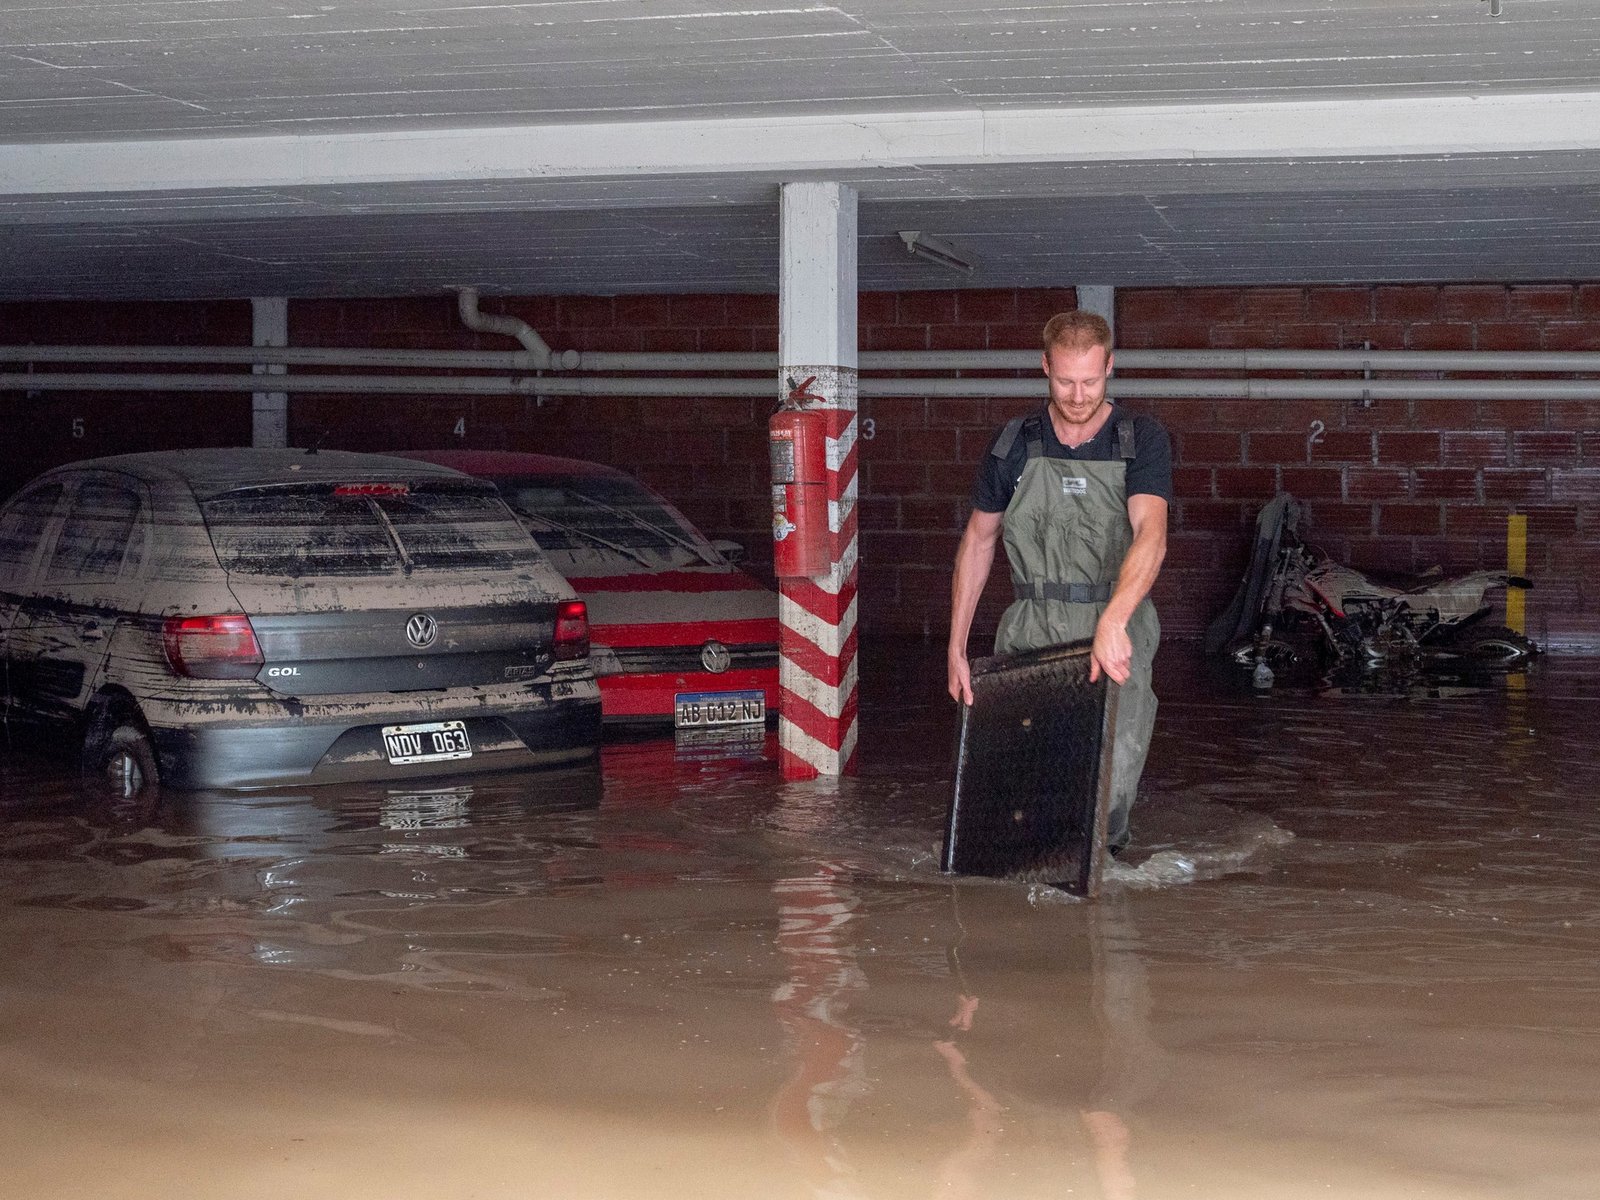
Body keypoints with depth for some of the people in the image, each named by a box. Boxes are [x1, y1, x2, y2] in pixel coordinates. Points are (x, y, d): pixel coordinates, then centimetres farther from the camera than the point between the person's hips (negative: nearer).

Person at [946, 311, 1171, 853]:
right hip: (1031, 630, 2)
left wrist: (1113, 620, -36)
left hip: (1117, 628, -2)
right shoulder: (1014, 443, 6)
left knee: (1112, 784, -16)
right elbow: (978, 541, 16)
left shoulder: (1142, 439, -2)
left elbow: (1151, 535, -18)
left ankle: (1101, 849, 16)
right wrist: (956, 647, 12)